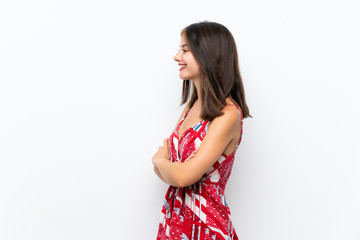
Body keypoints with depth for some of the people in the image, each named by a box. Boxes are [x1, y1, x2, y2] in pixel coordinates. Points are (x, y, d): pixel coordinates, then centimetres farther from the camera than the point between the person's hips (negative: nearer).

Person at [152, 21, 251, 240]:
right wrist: (166, 165, -15)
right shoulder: (192, 105, 5)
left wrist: (161, 160, -6)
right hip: (173, 220, 7)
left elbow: (183, 176, -24)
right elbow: (165, 173, 6)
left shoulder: (228, 114, -20)